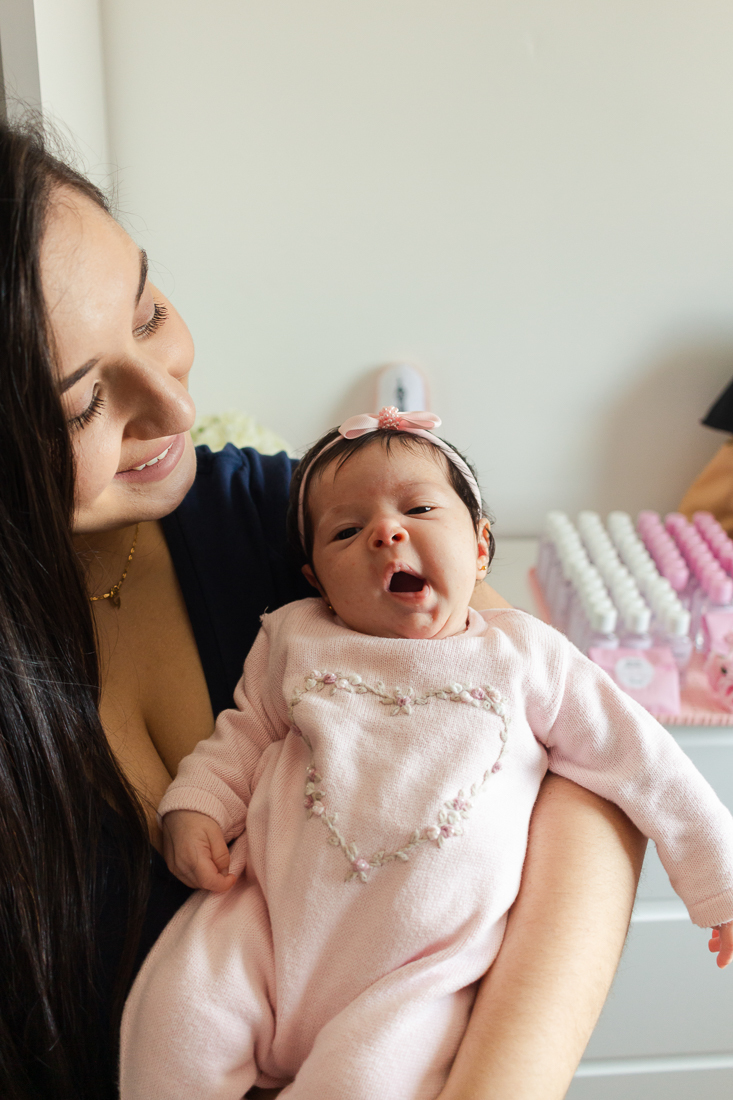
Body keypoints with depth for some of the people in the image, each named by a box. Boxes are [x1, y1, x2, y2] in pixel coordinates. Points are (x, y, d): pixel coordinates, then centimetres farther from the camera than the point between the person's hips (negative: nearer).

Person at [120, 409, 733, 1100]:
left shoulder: (528, 658, 0)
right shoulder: (294, 640, 4)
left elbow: (643, 766, 5)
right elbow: (245, 734, 17)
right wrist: (194, 807, -1)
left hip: (420, 971, -1)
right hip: (270, 918, 2)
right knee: (176, 1013, -16)